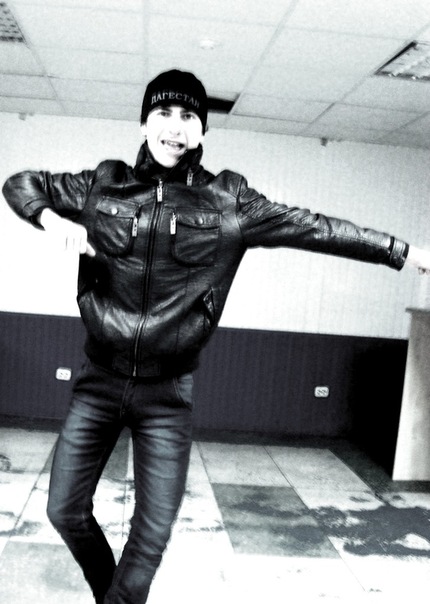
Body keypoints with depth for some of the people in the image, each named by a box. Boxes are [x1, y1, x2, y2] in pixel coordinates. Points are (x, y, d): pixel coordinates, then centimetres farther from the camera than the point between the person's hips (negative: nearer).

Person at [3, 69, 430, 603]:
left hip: (167, 396, -1)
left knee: (153, 535, 3)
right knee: (66, 511, 13)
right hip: (99, 383, 2)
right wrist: (52, 219, -10)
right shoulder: (103, 185, 0)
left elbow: (315, 228, -1)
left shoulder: (227, 201, -4)